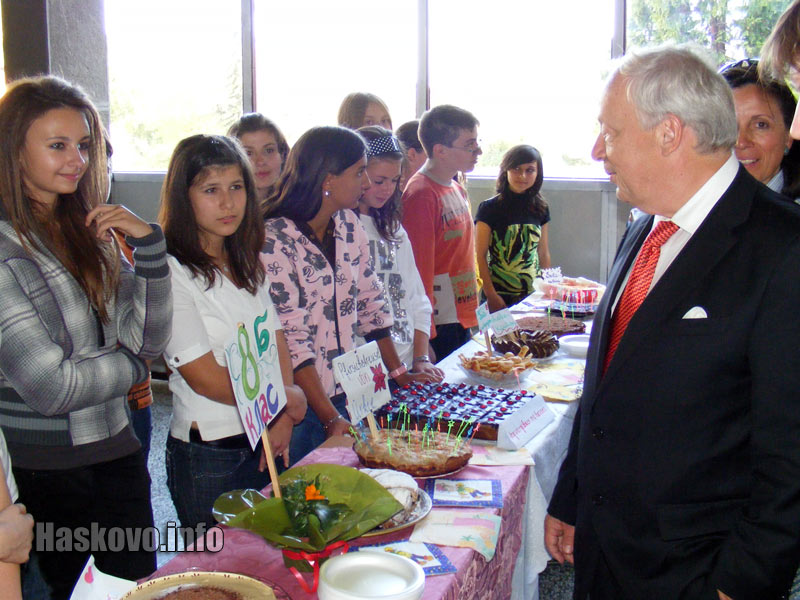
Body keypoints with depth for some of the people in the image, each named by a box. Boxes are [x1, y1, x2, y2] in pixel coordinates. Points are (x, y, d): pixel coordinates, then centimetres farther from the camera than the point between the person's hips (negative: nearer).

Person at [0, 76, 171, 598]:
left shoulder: (88, 231, 4)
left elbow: (151, 339, 0)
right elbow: (49, 387, -20)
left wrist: (150, 244, -12)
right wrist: (131, 364, -4)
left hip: (115, 450, 6)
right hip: (44, 470, -6)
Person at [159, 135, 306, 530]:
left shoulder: (248, 264, 10)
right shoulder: (172, 272, -15)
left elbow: (277, 341, 8)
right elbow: (205, 378, -17)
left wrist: (284, 419, -6)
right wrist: (286, 401, -6)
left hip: (266, 443, 7)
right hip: (208, 455, -7)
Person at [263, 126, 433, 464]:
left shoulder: (349, 225, 4)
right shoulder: (273, 241, -17)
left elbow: (370, 302, 12)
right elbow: (291, 338, -19)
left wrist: (397, 372, 11)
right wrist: (331, 418, -21)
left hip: (349, 395, 6)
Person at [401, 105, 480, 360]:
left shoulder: (457, 189, 13)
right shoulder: (421, 195, -16)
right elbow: (419, 269, -18)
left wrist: (470, 315, 18)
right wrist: (425, 339, -19)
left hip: (462, 319, 9)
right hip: (438, 325, -9)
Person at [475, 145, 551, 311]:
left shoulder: (540, 209, 8)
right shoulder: (489, 208, -5)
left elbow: (543, 253, 15)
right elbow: (480, 256, -8)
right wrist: (491, 296, -13)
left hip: (533, 295, 4)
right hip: (500, 294, -4)